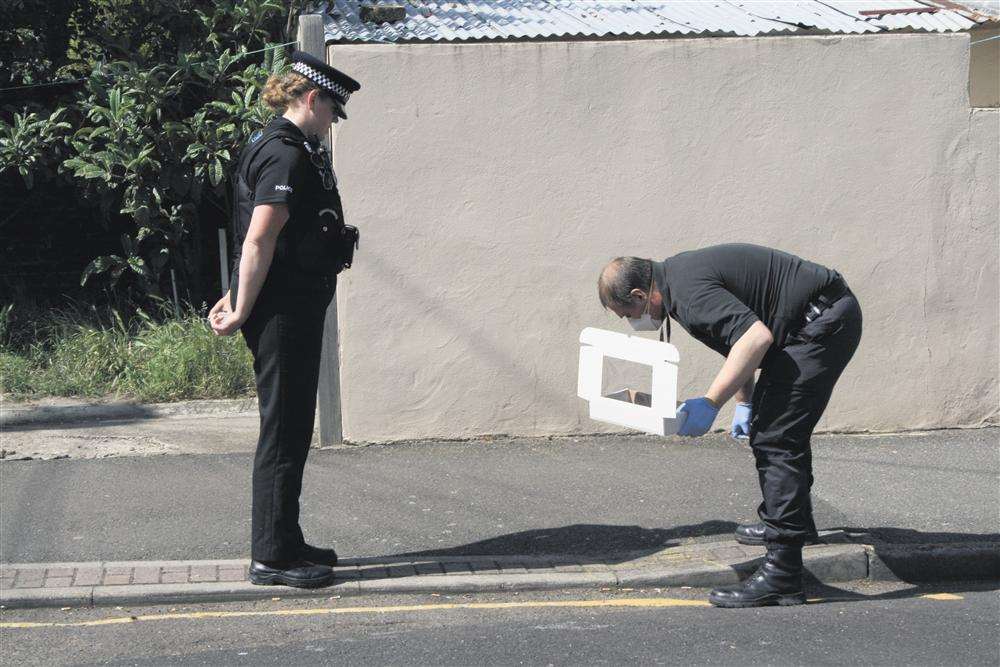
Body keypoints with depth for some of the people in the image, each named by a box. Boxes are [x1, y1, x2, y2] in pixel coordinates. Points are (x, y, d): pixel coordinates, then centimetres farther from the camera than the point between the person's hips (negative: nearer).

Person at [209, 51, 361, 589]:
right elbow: (259, 241, -22)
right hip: (284, 314, -10)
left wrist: (237, 300, 21)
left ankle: (282, 543, 24)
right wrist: (242, 311, -18)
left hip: (294, 312, 10)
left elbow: (256, 239, 22)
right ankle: (272, 556, 1)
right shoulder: (286, 156, -17)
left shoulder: (284, 149, 17)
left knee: (291, 429, 15)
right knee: (283, 431, -5)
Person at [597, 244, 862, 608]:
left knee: (775, 437, -13)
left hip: (824, 322, -11)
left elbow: (756, 336, -31)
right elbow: (738, 335, 27)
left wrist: (710, 403, -28)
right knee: (772, 424, 25)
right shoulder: (678, 274, 13)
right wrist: (745, 404, 29)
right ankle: (795, 522, 45)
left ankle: (782, 575, -16)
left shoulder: (689, 291, -21)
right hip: (827, 318, 11)